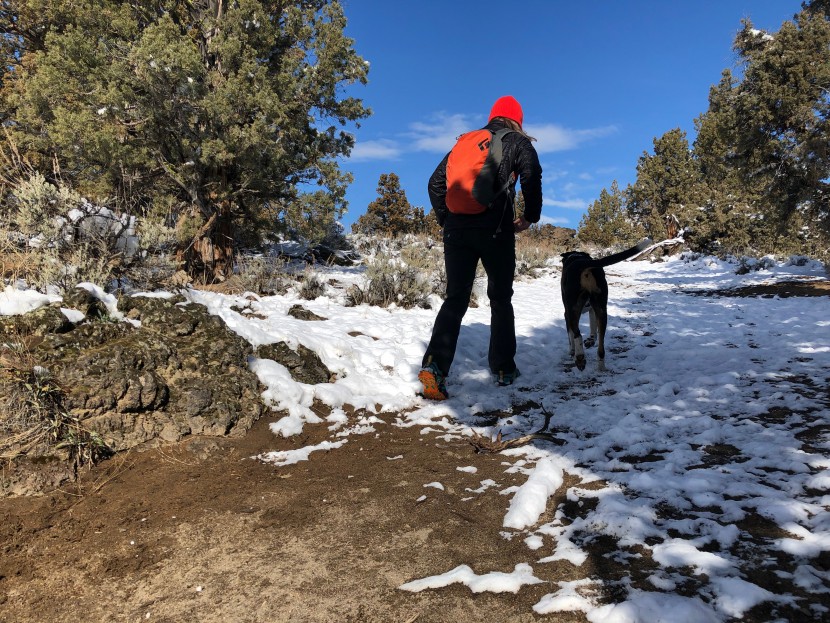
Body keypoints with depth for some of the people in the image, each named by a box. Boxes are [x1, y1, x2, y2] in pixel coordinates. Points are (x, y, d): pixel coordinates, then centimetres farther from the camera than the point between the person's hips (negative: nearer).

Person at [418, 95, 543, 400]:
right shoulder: (518, 142, 11)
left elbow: (436, 182, 15)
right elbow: (532, 177, -8)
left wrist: (445, 218, 17)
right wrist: (530, 216, 4)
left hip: (457, 229, 3)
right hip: (496, 230, -2)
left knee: (455, 299, 2)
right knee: (501, 299, 11)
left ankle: (435, 364, -16)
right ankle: (503, 368, 15)